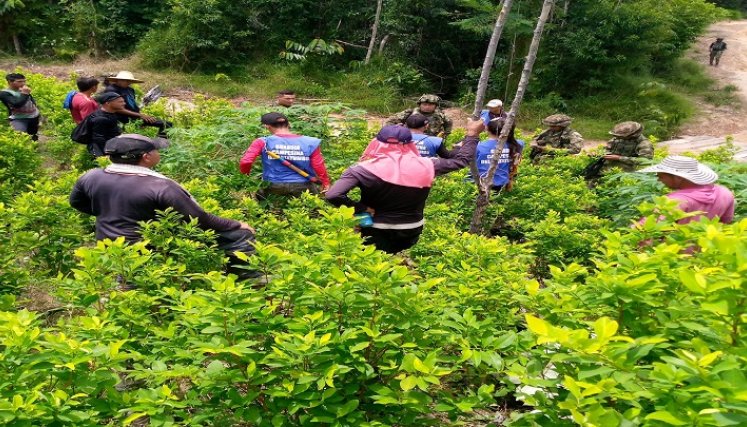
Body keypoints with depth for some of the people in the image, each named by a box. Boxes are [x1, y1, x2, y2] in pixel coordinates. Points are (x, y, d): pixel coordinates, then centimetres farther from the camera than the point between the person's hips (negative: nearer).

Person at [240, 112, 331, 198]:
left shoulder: (263, 142, -7)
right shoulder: (310, 143, -3)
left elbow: (245, 162, -13)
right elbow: (319, 167, -1)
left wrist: (245, 173, 8)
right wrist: (326, 183, 15)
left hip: (273, 187, 0)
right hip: (302, 187, 0)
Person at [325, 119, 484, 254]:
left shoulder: (364, 169, -19)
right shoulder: (426, 166, -11)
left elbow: (333, 196, -28)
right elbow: (462, 159, 4)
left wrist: (361, 209, -16)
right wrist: (472, 133, 19)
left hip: (376, 233, -3)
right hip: (412, 231, 3)